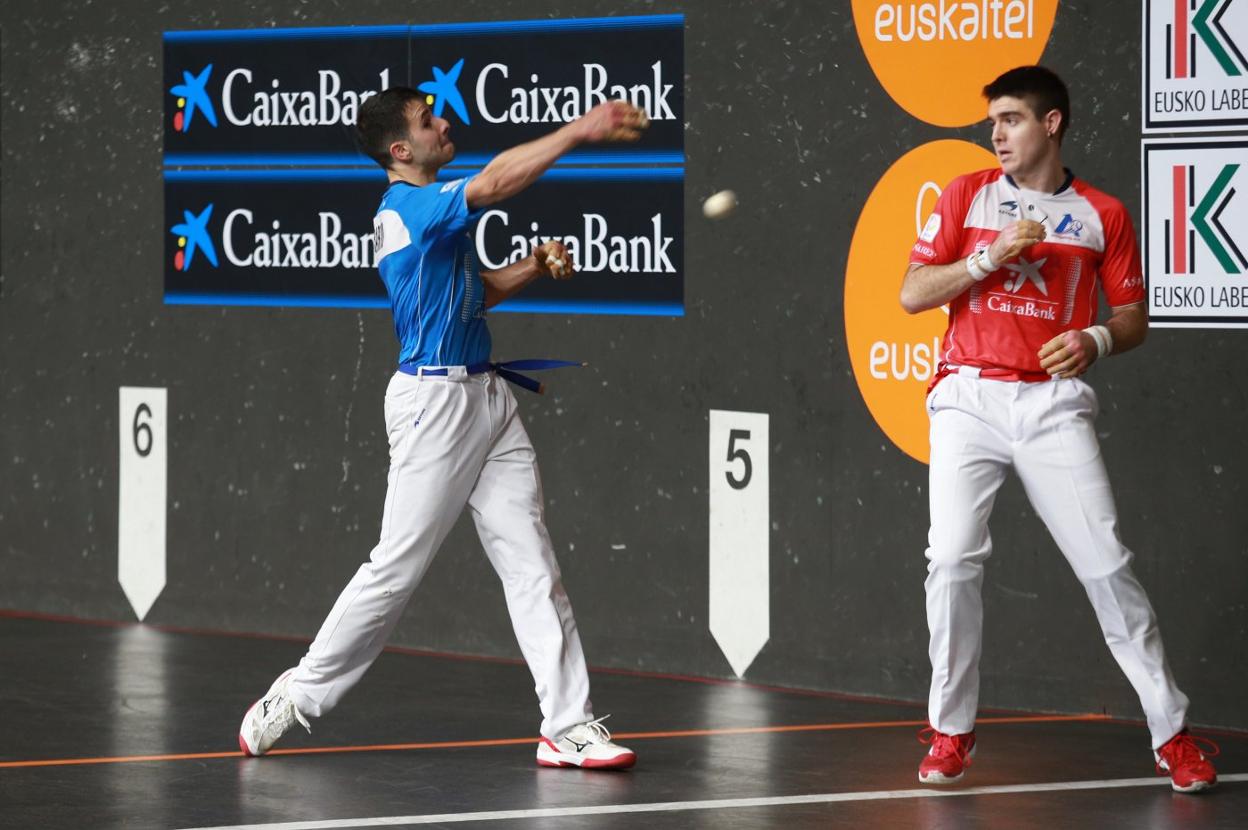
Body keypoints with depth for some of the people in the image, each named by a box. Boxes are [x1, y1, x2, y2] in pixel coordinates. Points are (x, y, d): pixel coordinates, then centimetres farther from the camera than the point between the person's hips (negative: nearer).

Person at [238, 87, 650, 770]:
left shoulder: (433, 213, 16)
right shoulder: (408, 208, -14)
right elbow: (495, 183, -30)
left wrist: (534, 267, 9)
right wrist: (580, 130, -33)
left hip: (487, 398, 9)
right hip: (435, 400, -9)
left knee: (531, 565, 1)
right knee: (396, 568, -2)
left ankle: (567, 726, -2)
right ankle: (295, 697, 14)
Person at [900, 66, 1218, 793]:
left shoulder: (1103, 215, 6)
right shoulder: (967, 196, 8)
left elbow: (1134, 317, 11)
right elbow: (912, 296, 3)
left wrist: (1097, 340, -11)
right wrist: (989, 257, -11)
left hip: (1054, 403, -1)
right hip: (970, 398, 1)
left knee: (1107, 566, -6)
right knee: (953, 560, -11)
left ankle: (1172, 732, 2)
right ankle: (951, 731, 4)